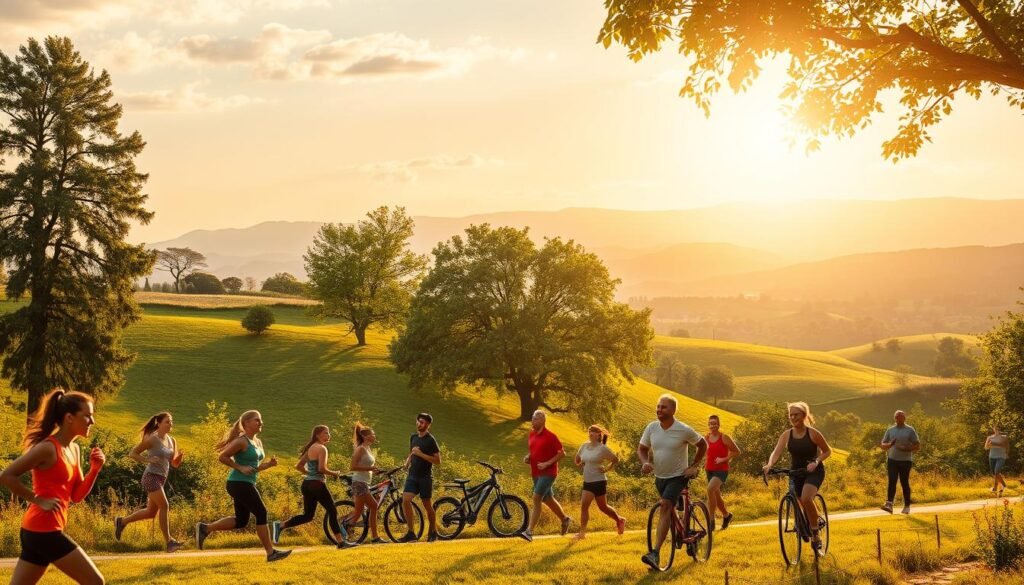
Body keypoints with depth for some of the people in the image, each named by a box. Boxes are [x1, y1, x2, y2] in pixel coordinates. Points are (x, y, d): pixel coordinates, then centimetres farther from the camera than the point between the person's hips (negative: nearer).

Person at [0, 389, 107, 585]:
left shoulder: (74, 449, 12)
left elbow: (77, 495, 14)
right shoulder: (48, 448, -15)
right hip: (44, 530, -9)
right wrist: (38, 500, -14)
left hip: (37, 530, 9)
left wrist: (95, 468, 0)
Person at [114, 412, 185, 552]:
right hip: (151, 477, -8)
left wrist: (180, 455, -6)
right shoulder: (152, 439, -9)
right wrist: (148, 460, -20)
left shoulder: (172, 441, 10)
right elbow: (132, 453, -7)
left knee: (151, 512, 12)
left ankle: (121, 522, 31)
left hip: (161, 479, 8)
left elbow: (174, 464, 15)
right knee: (164, 506, -18)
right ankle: (169, 542, -16)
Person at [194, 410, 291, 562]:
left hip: (247, 484, 10)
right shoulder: (241, 441, -13)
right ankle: (271, 553, -2)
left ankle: (205, 528, 16)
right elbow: (222, 457, -15)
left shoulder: (258, 443, 14)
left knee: (241, 521, 11)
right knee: (261, 514, -7)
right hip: (239, 483, -10)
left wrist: (269, 464, 4)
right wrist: (240, 468, -20)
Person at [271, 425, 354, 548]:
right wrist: (335, 473, -5)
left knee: (307, 515, 10)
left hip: (307, 484, 9)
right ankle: (341, 542, 4)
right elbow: (322, 468, -20)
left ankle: (280, 525, -4)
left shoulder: (311, 448, 16)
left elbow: (299, 466, 18)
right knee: (332, 511, 0)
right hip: (317, 484, -9)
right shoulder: (321, 448, -10)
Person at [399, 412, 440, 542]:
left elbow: (438, 461, -12)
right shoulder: (413, 437, 11)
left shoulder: (430, 440, -8)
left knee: (427, 505, 5)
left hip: (425, 477, -5)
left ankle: (433, 532, 24)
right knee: (405, 500, -14)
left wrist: (421, 454, -20)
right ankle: (411, 532, -11)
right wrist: (407, 462, 7)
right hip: (412, 475, 5)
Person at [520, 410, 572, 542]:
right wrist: (527, 458, 1)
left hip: (548, 473, -8)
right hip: (536, 473, 8)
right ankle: (565, 519, 41)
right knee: (548, 500, 19)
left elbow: (562, 453, -12)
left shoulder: (550, 436, -13)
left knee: (536, 498, -18)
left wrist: (547, 463, -20)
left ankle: (529, 531, -20)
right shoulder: (532, 434, 8)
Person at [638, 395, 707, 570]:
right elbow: (641, 449, 3)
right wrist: (645, 462, -18)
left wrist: (694, 466, -4)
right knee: (668, 510, 21)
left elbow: (703, 444, 0)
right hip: (660, 477, 6)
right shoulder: (651, 428, -7)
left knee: (664, 507, -24)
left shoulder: (684, 430, -16)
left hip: (678, 477, -6)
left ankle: (655, 553, -32)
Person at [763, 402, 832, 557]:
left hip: (814, 471, -5)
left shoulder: (813, 433, -11)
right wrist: (769, 464, -35)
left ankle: (816, 536, -17)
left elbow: (827, 451, -2)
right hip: (796, 472, 5)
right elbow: (776, 452, -14)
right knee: (802, 504, 0)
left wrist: (816, 462, -21)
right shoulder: (786, 435, -3)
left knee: (806, 498, -28)